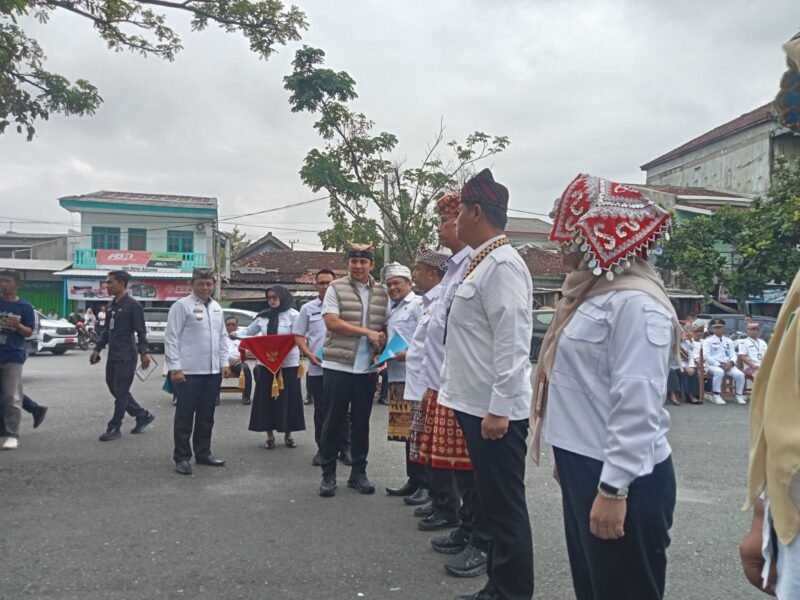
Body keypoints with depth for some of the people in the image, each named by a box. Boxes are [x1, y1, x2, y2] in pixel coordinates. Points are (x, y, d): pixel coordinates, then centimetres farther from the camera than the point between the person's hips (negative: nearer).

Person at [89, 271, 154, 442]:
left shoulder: (133, 305, -11)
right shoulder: (112, 305, 13)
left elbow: (141, 331, -13)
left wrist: (143, 352, -18)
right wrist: (98, 349, 18)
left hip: (126, 357, -9)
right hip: (112, 356, 9)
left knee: (120, 392, -1)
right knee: (114, 389, 13)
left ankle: (114, 428, 9)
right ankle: (143, 415, 24)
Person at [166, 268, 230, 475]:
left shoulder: (217, 307, 14)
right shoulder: (182, 306, -7)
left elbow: (223, 337, 19)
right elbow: (171, 338, -10)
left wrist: (224, 362, 12)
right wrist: (175, 368, -15)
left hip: (213, 371, 6)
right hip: (189, 372, -6)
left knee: (206, 416, 14)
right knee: (185, 416, 2)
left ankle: (203, 453, 26)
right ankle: (182, 458, 11)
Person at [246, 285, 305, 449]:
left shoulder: (292, 314, -3)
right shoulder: (263, 316, 9)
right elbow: (249, 332, 16)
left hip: (288, 363, -3)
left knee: (288, 398, 2)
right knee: (266, 399, 4)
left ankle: (288, 435, 14)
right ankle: (270, 436, 14)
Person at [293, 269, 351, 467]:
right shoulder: (307, 308, 7)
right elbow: (298, 335, 8)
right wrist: (309, 354, -8)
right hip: (317, 369, 1)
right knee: (321, 411, 9)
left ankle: (345, 448, 17)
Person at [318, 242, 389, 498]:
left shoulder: (382, 293, 9)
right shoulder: (336, 288, -2)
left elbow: (385, 328, 14)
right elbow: (332, 322, -13)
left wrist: (383, 352, -4)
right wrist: (367, 332, -15)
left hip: (367, 368, 4)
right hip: (337, 365, -3)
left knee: (361, 421, 11)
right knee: (333, 420, 4)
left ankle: (358, 472, 23)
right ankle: (328, 474, 16)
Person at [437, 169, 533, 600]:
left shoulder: (502, 264, -15)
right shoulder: (481, 263, 15)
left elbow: (512, 342, -22)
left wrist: (499, 408, -22)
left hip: (495, 411, -10)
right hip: (478, 405, 10)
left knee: (506, 509, 2)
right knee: (492, 504, 18)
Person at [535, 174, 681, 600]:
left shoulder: (634, 302, -19)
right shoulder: (594, 293, 12)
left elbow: (637, 404, -24)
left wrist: (614, 488, -23)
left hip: (619, 479, -10)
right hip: (585, 466, 10)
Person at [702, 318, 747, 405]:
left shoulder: (728, 341, 20)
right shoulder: (708, 340, 6)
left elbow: (733, 355, 13)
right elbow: (706, 355, -6)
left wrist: (730, 363, -11)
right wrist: (718, 365, -16)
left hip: (727, 365, 4)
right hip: (713, 365, -4)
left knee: (740, 374, -22)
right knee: (719, 372, -38)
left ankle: (739, 395, -5)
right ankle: (716, 396, -30)